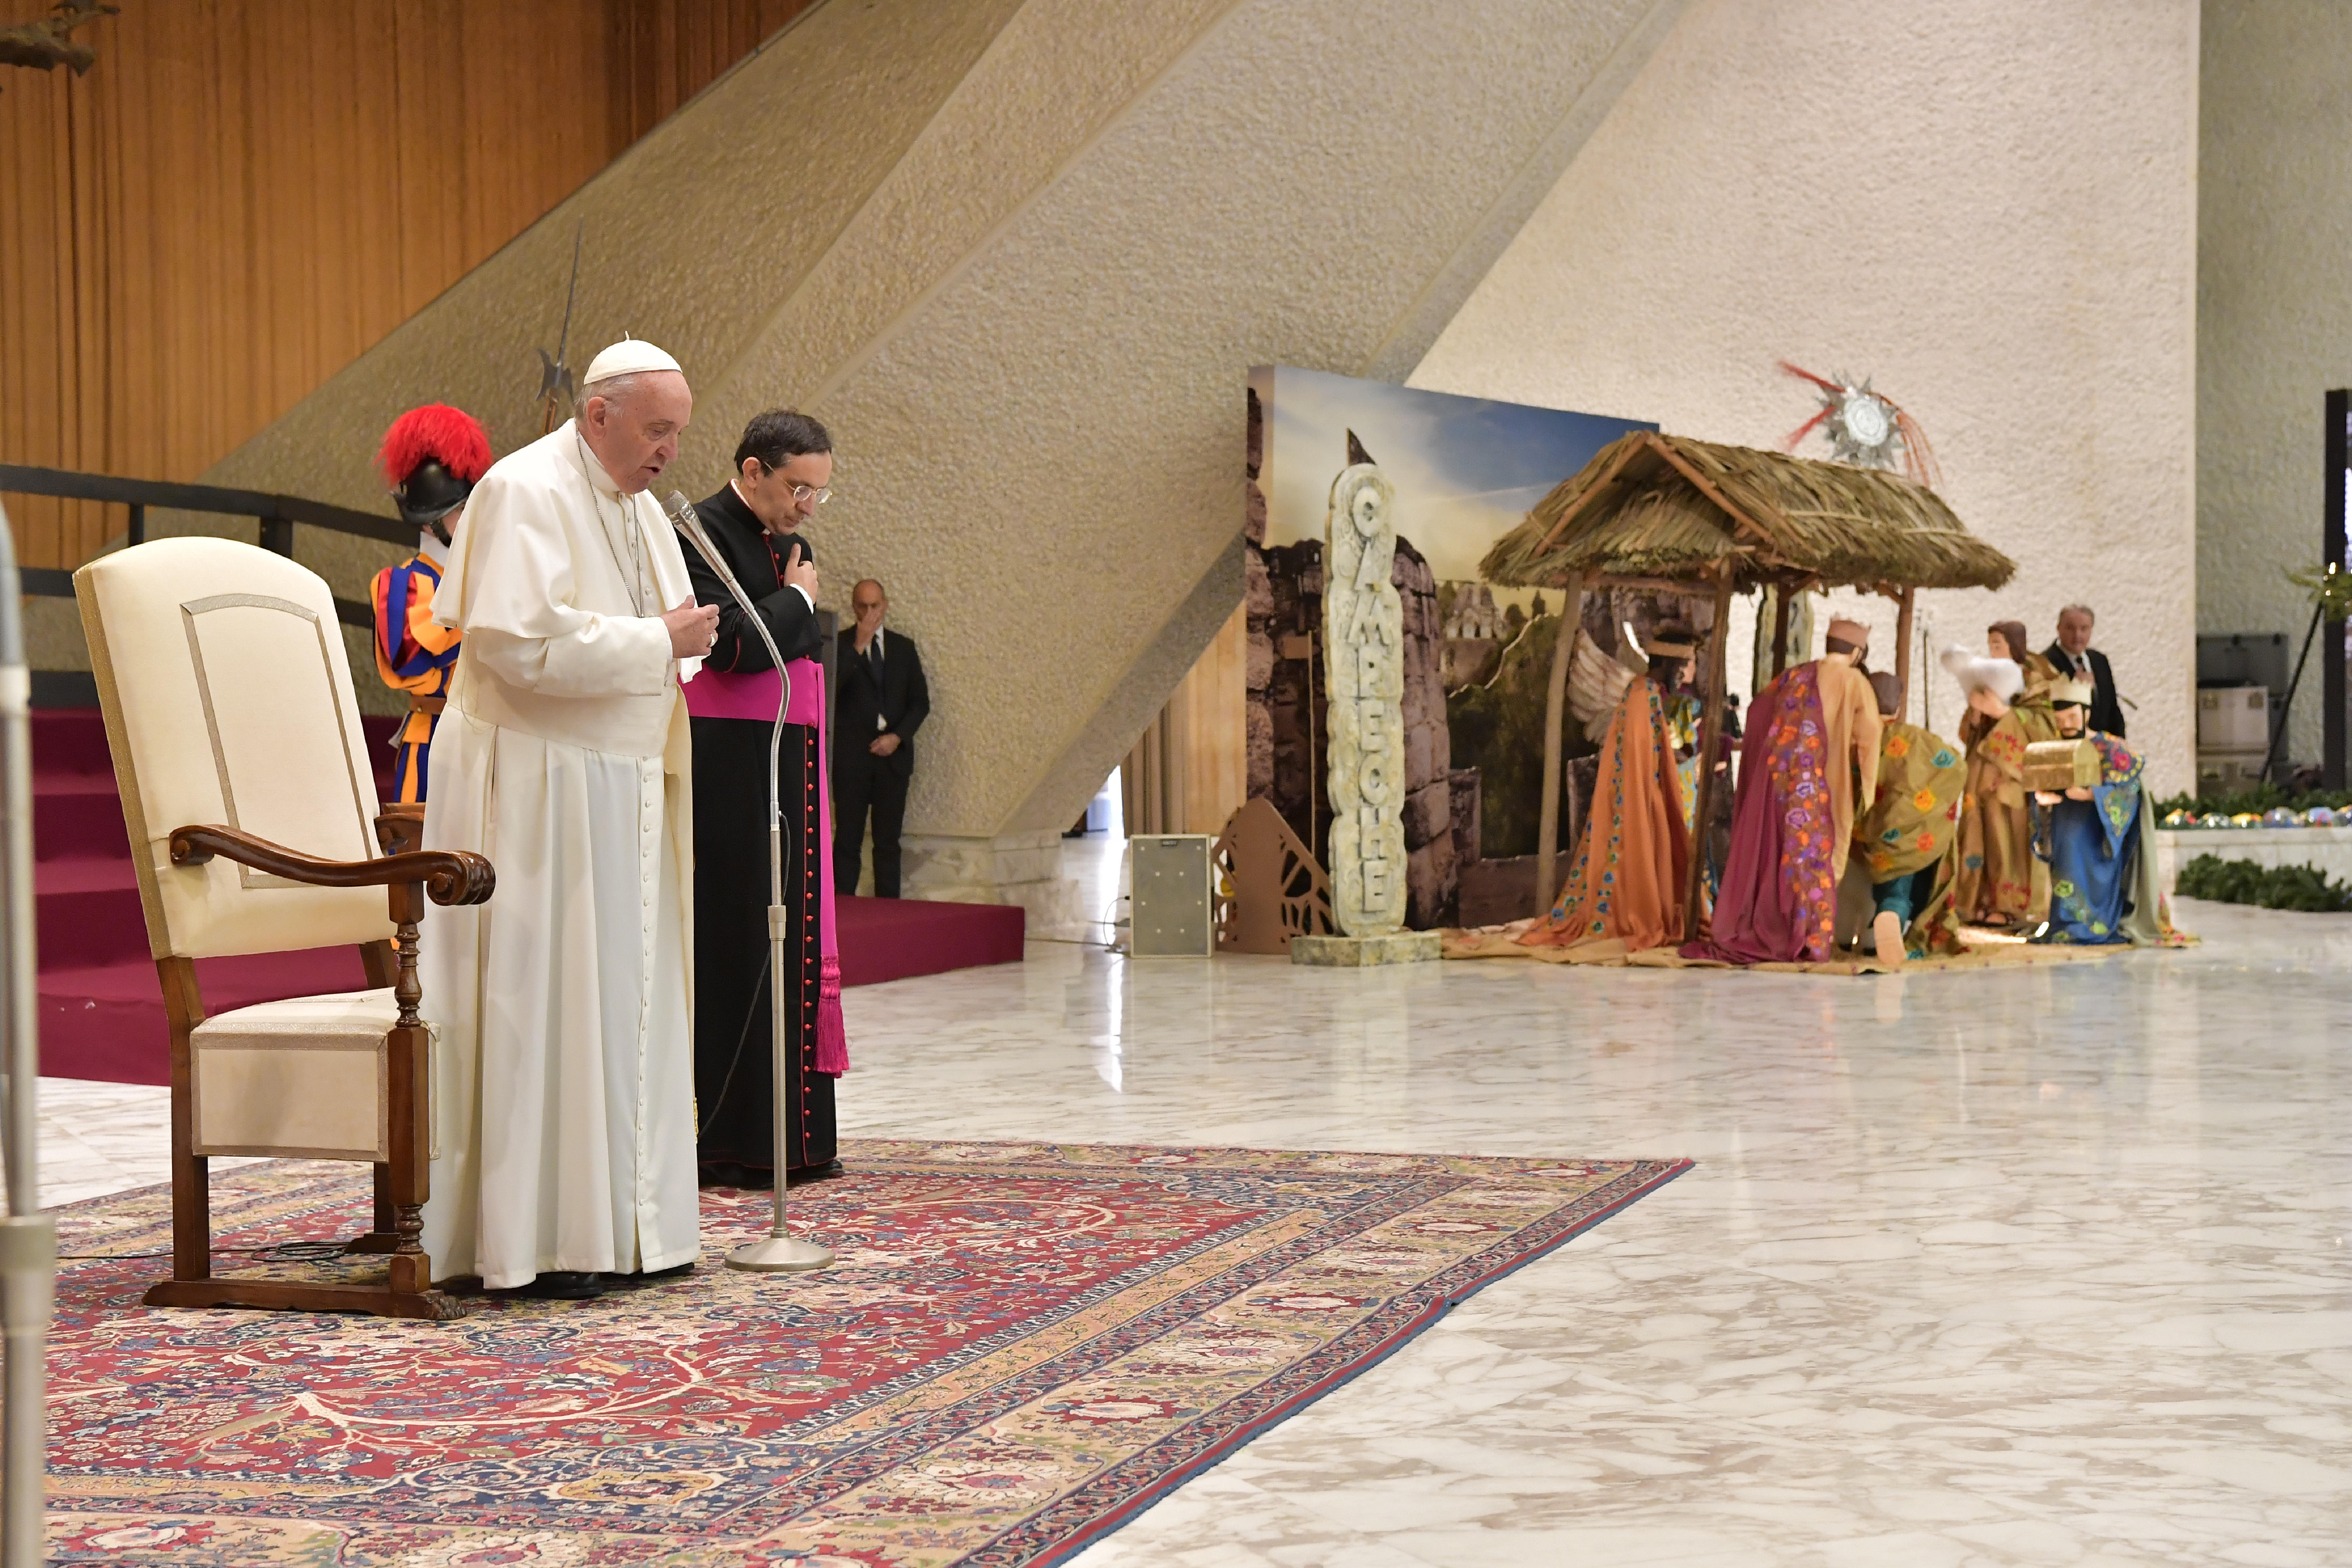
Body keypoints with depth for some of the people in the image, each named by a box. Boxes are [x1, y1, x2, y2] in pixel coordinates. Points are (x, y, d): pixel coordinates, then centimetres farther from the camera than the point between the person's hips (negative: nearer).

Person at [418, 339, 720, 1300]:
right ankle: (528, 1244, -1)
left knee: (626, 1002, 10)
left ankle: (616, 1224, 17)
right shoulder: (526, 492, -12)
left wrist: (687, 635, 2)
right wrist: (656, 641, -18)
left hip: (620, 791, 9)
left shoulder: (638, 508, 16)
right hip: (535, 792, -9)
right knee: (537, 1004, -6)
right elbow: (518, 638, -24)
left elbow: (668, 633, 25)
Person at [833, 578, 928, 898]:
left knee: (888, 842, 3)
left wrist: (898, 736, -3)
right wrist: (858, 647, -15)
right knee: (848, 840, -6)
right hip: (852, 755, -3)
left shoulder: (903, 647, 13)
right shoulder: (840, 644, 3)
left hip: (892, 754, 3)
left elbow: (921, 702, 12)